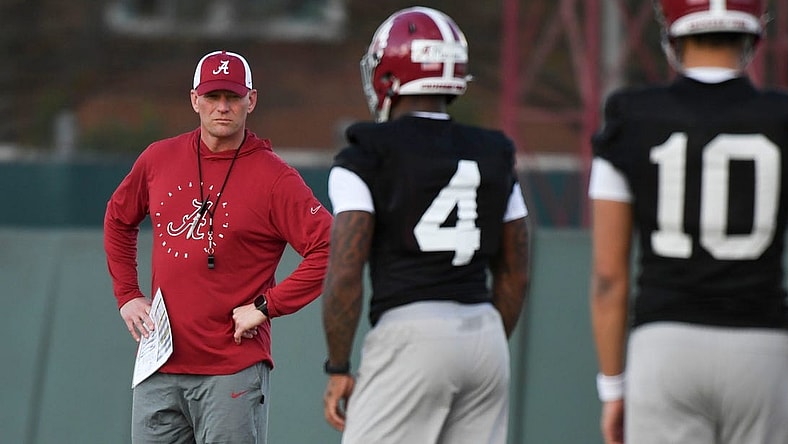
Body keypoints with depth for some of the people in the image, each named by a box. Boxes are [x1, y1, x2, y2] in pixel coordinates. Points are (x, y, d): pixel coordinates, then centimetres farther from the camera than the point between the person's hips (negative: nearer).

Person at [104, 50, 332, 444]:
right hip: (161, 367, 5)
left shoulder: (274, 178, -7)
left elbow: (330, 249, -13)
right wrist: (127, 296, 16)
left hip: (233, 370, -5)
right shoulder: (158, 159, 9)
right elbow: (119, 219, 27)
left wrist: (267, 306, -14)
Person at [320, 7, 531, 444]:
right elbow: (514, 277, 16)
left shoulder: (365, 159, -4)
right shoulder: (493, 157, 13)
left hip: (410, 336, -6)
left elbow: (344, 275, -10)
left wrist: (337, 368, -2)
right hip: (484, 331, 6)